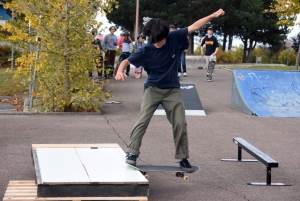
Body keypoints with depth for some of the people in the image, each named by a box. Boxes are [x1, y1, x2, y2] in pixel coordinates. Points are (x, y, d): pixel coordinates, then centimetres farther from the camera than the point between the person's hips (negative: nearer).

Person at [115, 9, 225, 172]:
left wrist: (213, 15, -9)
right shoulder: (146, 50, -16)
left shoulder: (174, 38, -12)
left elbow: (194, 26, -6)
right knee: (142, 121, -12)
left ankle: (183, 158, 10)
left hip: (173, 90, 2)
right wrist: (120, 70, -38)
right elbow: (127, 61, -15)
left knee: (180, 124, 1)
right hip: (153, 89, -2)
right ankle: (132, 153, -6)